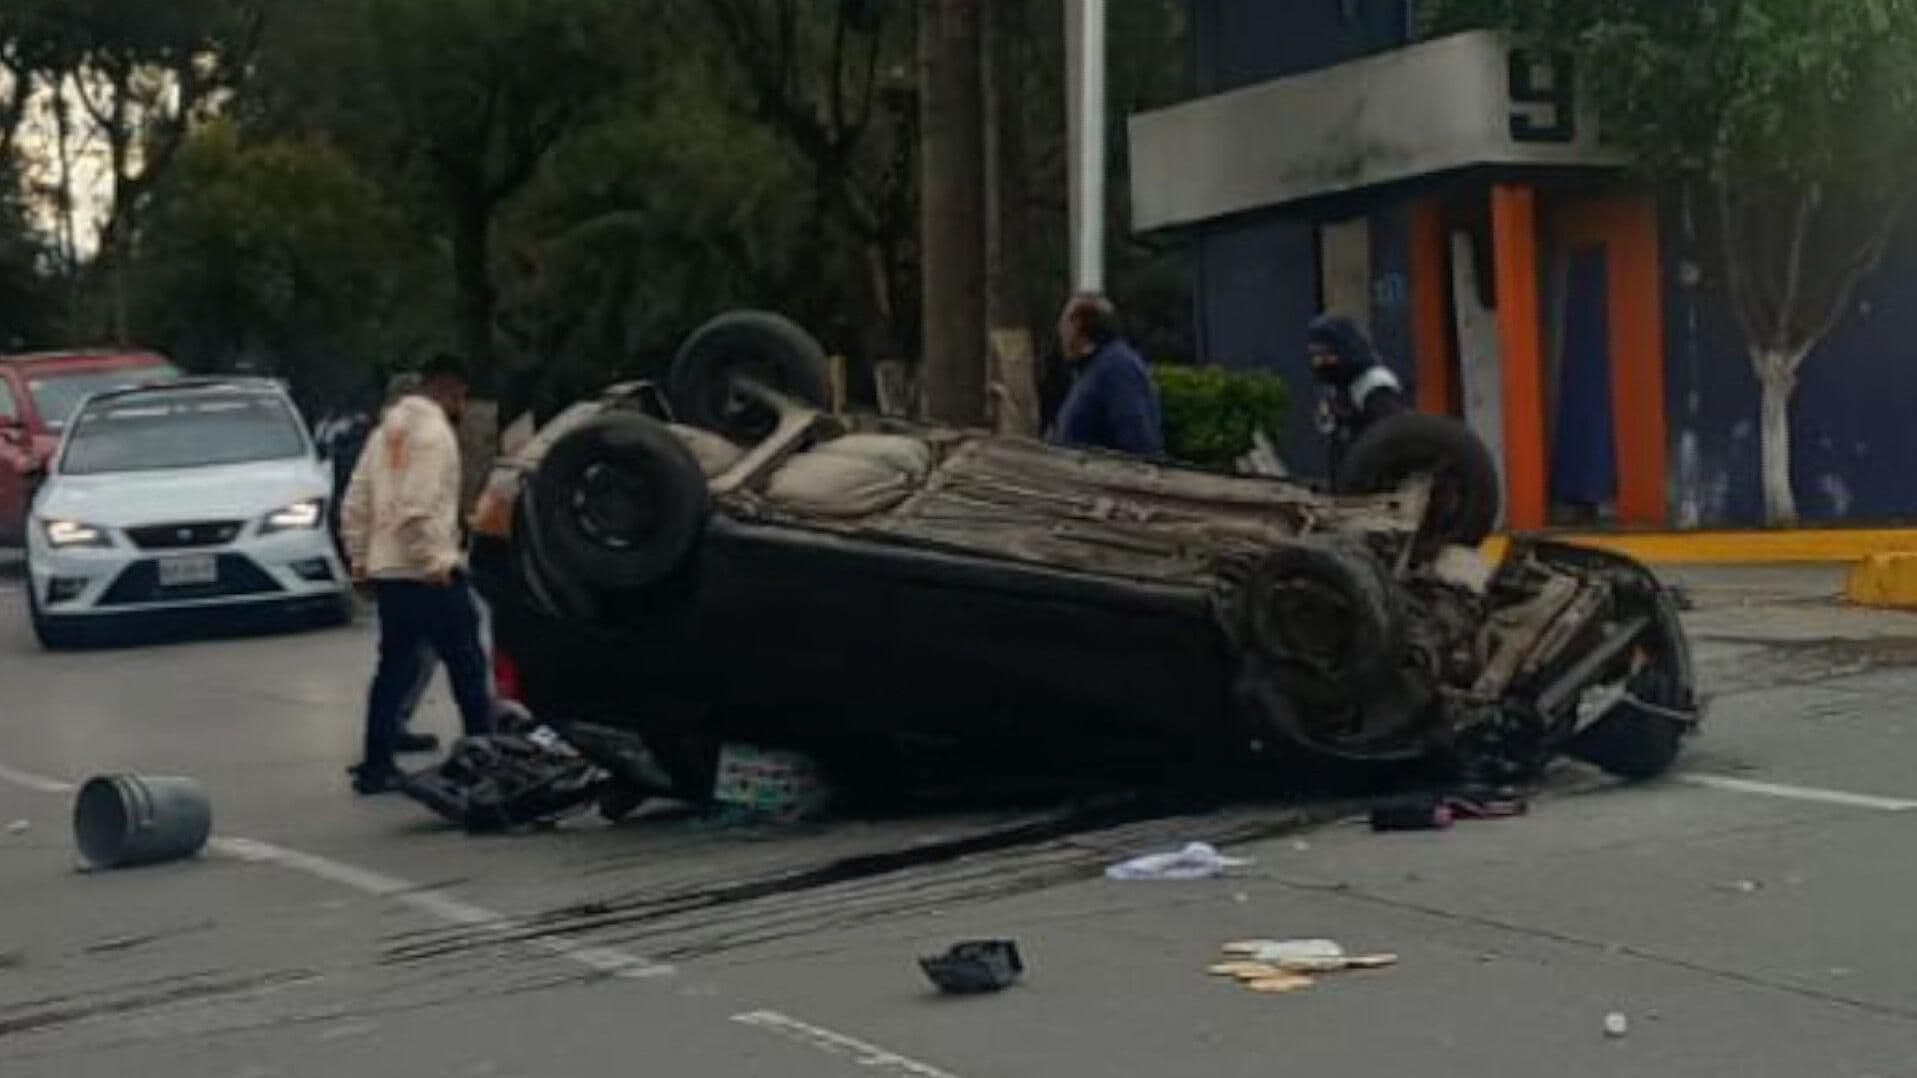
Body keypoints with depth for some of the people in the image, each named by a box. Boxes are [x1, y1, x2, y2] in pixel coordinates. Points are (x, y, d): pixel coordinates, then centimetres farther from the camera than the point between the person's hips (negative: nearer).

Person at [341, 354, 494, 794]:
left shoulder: (387, 431, 16)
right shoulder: (434, 431, -11)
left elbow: (356, 503, 16)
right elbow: (418, 506, -21)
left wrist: (360, 558, 18)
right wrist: (433, 562, -19)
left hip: (385, 571, 8)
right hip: (427, 572, -8)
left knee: (394, 667, 10)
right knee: (466, 664, 1)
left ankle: (377, 765, 7)